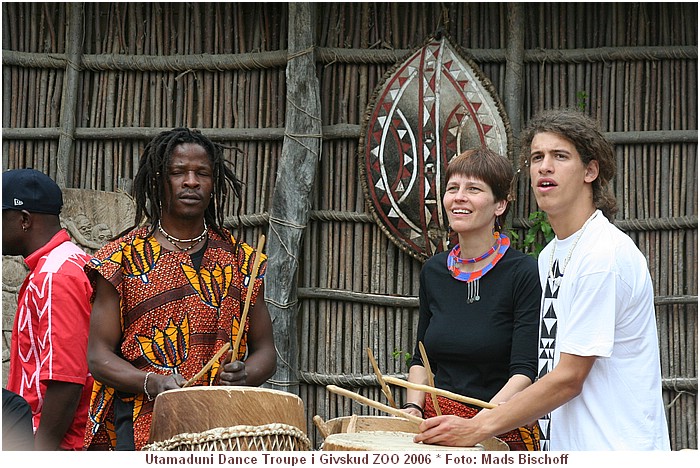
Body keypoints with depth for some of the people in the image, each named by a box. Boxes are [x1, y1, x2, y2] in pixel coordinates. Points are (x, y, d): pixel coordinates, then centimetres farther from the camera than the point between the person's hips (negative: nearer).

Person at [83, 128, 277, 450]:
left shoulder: (241, 260, 12)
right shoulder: (124, 257, 5)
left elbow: (265, 352, 14)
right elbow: (98, 356, 1)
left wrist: (243, 375, -8)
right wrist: (154, 383, -17)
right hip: (143, 427, -2)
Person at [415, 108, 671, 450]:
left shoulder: (604, 255, -16)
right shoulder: (550, 255, 12)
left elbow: (569, 378, -17)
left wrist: (478, 428, -17)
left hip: (615, 449, -8)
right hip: (562, 447, 8)